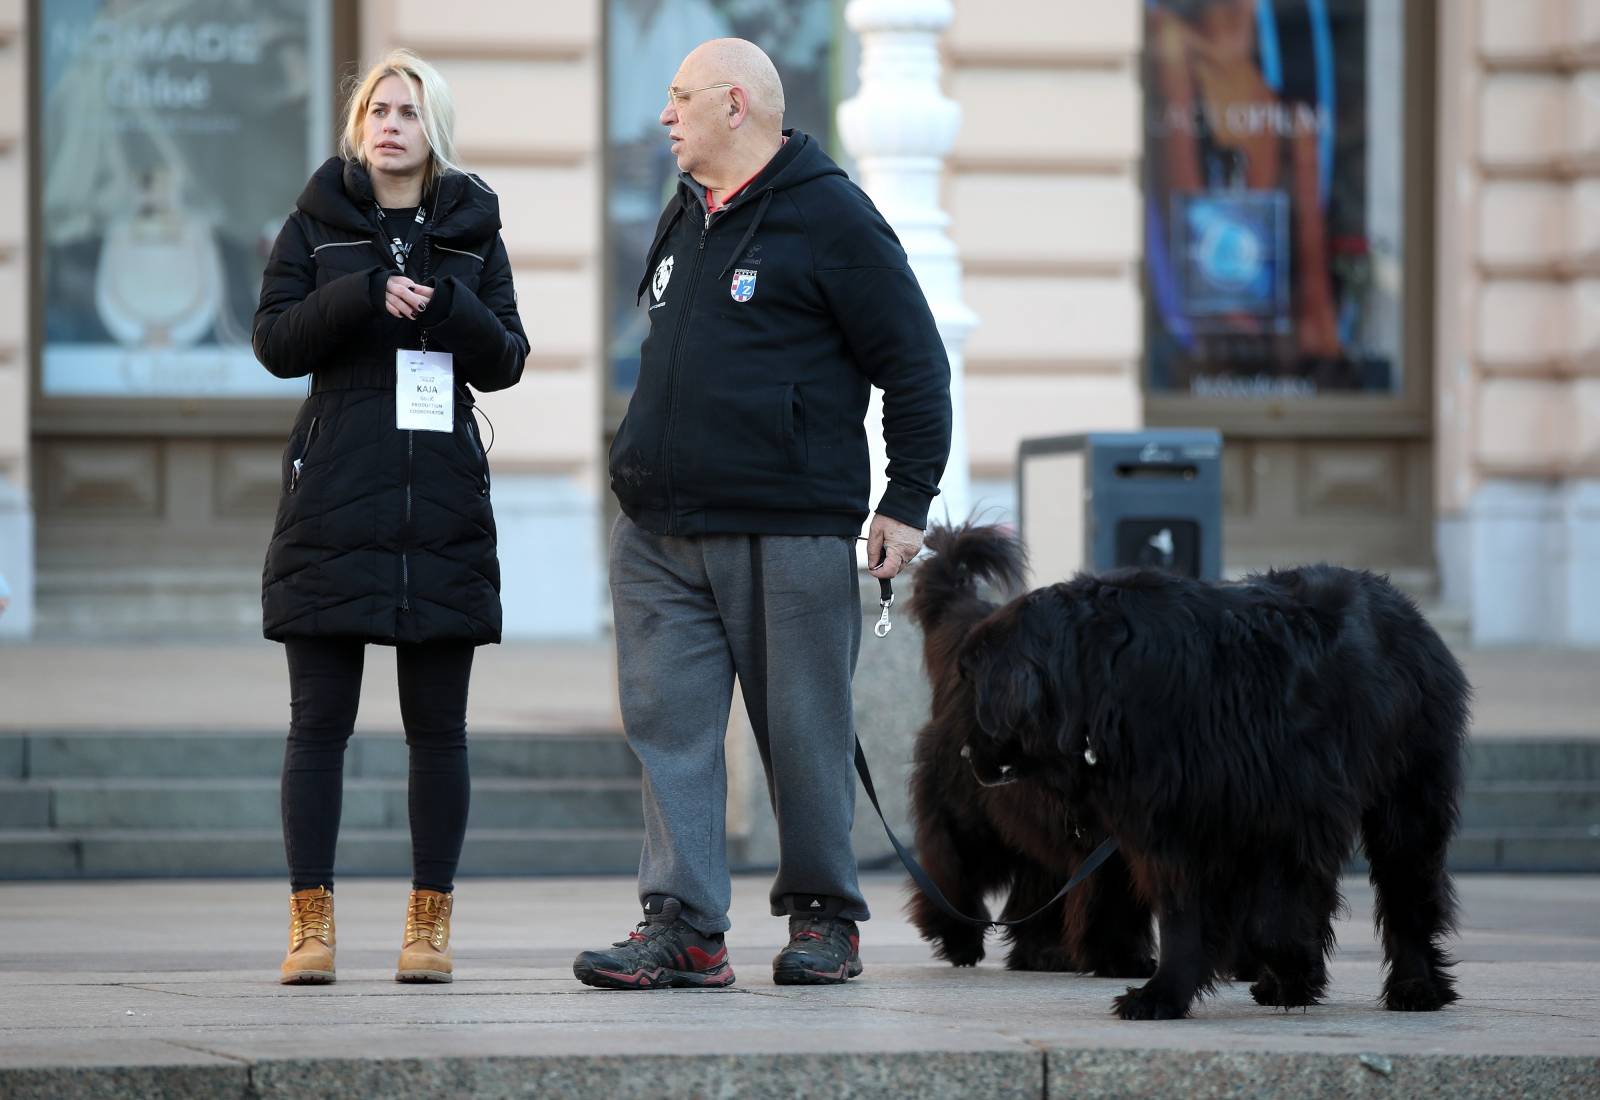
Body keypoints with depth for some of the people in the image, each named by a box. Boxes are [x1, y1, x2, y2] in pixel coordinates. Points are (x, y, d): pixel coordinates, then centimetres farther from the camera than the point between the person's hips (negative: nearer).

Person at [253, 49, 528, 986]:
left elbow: (507, 362, 6)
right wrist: (365, 295, -16)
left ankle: (431, 922, 7)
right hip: (334, 501, -1)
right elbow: (276, 342, -2)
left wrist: (447, 306, -12)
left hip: (444, 503, 1)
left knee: (438, 724, 2)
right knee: (320, 718, -3)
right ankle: (312, 920, -1)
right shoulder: (317, 225, 8)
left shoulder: (473, 230, 11)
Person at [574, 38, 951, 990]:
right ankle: (685, 928, -1)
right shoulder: (687, 218, 17)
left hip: (787, 535, -7)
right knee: (669, 729, -1)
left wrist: (908, 503, -8)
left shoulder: (829, 216, -6)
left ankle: (824, 918, 13)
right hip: (659, 536, 7)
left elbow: (916, 365, -6)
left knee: (804, 734, 1)